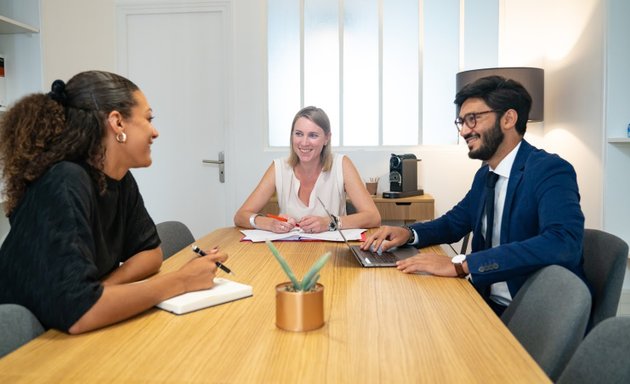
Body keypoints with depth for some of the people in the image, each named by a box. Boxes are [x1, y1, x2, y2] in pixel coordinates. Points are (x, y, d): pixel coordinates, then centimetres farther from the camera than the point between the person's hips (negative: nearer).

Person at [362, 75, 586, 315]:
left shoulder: (551, 171, -16)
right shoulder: (484, 175, 9)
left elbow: (563, 244, -32)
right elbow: (453, 223, 20)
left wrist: (460, 265, -36)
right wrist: (408, 233, -2)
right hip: (489, 304, 7)